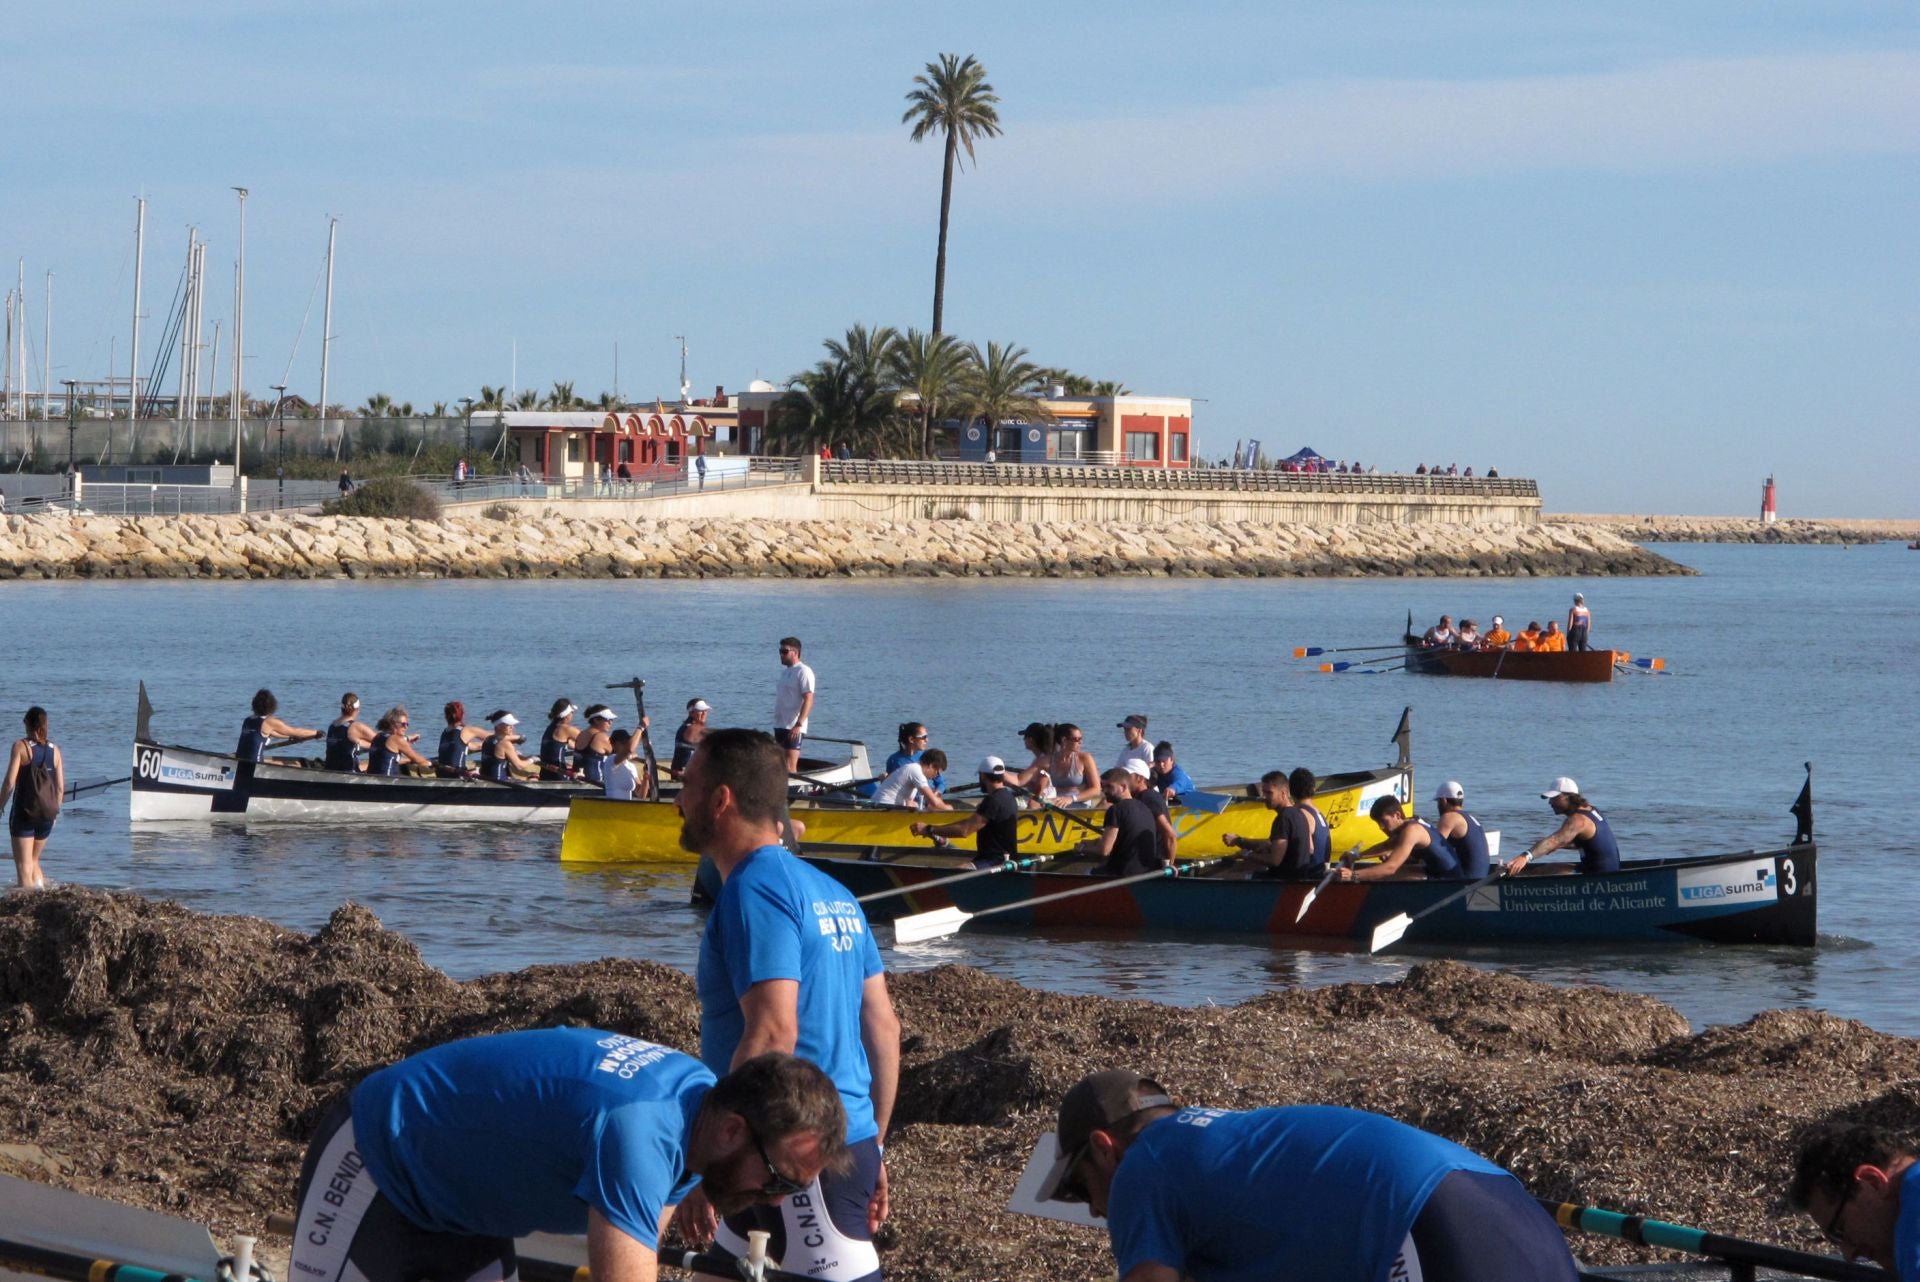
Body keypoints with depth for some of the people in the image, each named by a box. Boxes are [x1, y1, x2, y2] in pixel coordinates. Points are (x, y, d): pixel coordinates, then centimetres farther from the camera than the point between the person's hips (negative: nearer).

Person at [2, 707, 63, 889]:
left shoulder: (21, 746, -8)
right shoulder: (54, 749, 5)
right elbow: (60, 787, 6)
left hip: (24, 811, -5)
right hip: (47, 813, 5)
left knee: (23, 865, -2)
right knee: (34, 861, 20)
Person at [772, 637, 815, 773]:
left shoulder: (803, 672, -8)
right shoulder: (785, 671, 18)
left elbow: (808, 700, -16)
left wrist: (799, 725, -25)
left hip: (793, 728, -9)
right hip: (780, 726, 9)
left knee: (789, 767, -14)